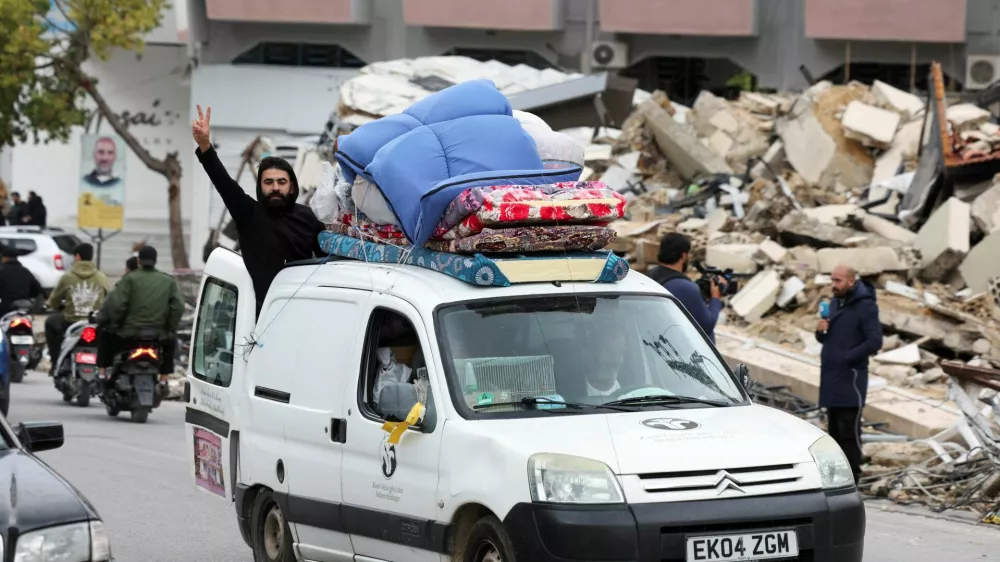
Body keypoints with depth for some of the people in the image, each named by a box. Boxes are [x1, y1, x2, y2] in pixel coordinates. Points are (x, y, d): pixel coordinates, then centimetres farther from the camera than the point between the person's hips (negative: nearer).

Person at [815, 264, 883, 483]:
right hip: (831, 376, 8)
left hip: (850, 377, -8)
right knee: (834, 430, 12)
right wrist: (821, 331, -2)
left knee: (849, 432, -8)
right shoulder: (835, 303, 14)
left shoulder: (865, 306, -11)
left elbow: (874, 342, -17)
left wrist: (846, 357, -18)